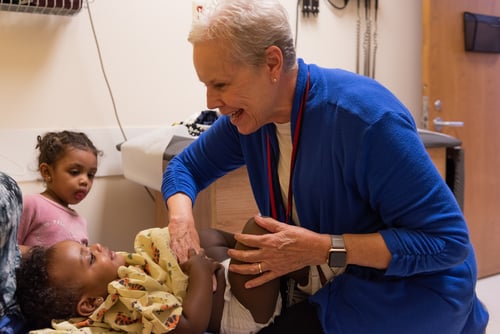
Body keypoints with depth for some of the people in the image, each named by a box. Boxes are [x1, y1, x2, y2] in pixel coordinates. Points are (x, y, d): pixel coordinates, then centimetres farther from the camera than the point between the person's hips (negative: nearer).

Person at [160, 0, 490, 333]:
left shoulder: (367, 116, -29)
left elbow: (447, 239, -27)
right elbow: (186, 167, 10)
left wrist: (323, 249, -31)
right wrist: (182, 222, -13)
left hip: (409, 292, -7)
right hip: (341, 287, 7)